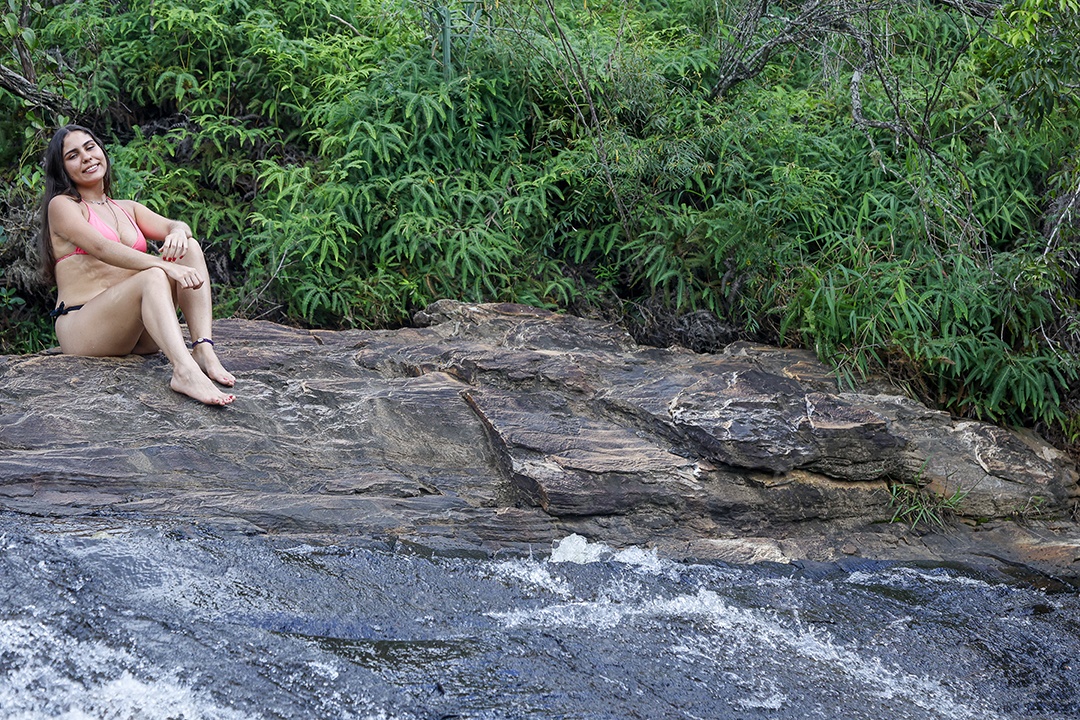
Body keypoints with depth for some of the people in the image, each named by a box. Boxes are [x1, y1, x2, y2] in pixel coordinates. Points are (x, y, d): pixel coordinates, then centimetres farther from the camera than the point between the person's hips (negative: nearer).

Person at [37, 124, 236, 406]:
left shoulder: (127, 209, 24)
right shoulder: (62, 205, 3)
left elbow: (174, 226, 7)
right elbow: (101, 248, -16)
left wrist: (178, 232, -20)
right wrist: (166, 265, -29)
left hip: (137, 334, 6)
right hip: (81, 328, -6)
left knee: (189, 247, -11)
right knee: (153, 276, -32)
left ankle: (203, 351, -30)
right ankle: (185, 371, -56)